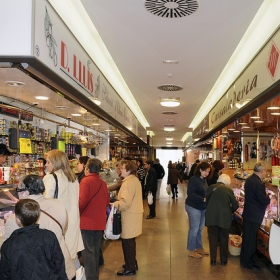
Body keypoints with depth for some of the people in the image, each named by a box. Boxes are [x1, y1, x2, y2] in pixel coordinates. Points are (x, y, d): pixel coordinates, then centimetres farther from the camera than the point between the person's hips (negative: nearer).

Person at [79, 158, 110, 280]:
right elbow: (107, 202, 10)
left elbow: (81, 202, -20)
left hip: (87, 221, -6)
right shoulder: (103, 183, 5)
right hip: (100, 222, 6)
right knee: (96, 250, 17)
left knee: (88, 251, 1)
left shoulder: (86, 181, -13)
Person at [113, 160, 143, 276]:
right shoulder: (135, 180, 12)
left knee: (127, 242, 0)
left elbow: (125, 202, -26)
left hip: (129, 216, -10)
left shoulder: (128, 183, -20)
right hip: (134, 213, 10)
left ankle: (130, 268, 10)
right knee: (130, 241, 20)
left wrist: (113, 205, -15)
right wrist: (117, 202, 13)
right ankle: (132, 264, 32)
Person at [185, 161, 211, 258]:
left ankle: (199, 248, 29)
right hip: (193, 207, -7)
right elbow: (190, 194, -22)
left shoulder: (204, 179, 7)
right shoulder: (194, 179, -16)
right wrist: (204, 199, -25)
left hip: (202, 207, 7)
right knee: (194, 229, 1)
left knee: (199, 229, 16)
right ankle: (191, 250, 15)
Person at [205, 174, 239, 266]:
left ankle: (213, 259, 19)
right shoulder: (229, 190, -3)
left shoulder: (211, 188, 1)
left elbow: (206, 201, 7)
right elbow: (235, 205, 0)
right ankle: (223, 260, 23)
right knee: (224, 239, 14)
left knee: (213, 238, 13)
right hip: (224, 218, -1)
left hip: (211, 217, 1)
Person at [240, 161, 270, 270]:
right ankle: (247, 262, 16)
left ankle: (244, 259, 34)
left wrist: (265, 196, 10)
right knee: (250, 239, 4)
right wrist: (268, 196, -3)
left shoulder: (249, 179, 5)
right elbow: (265, 201, -23)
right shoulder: (259, 184, -25)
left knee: (247, 237, 20)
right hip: (254, 216, -9)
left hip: (248, 213, 9)